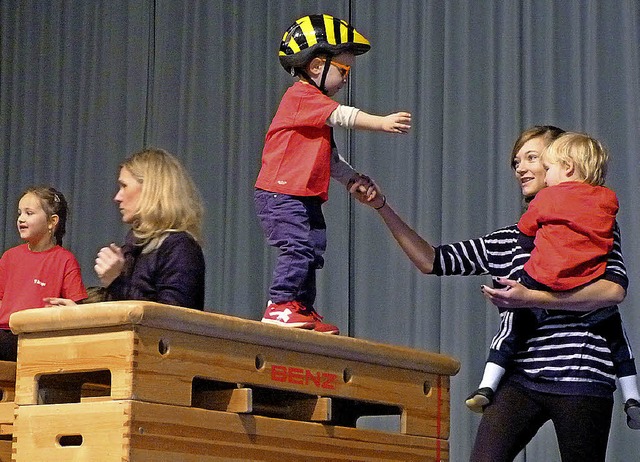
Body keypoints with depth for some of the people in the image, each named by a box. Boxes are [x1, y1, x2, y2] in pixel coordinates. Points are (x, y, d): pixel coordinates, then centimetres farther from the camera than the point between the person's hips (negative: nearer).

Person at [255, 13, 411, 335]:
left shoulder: (317, 106, 21)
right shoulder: (301, 97, -11)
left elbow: (331, 158, 21)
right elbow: (342, 116, -24)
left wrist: (354, 179, 8)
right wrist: (383, 123, -30)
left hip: (307, 198, 10)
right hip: (280, 195, -10)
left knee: (313, 250, 9)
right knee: (297, 248, -18)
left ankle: (303, 310, 15)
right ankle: (279, 306, -14)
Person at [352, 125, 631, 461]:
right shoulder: (507, 240, 18)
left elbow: (615, 289, -12)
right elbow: (432, 261, 17)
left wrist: (531, 299, -18)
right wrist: (383, 208, 7)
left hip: (580, 378, -4)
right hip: (519, 379, 4)